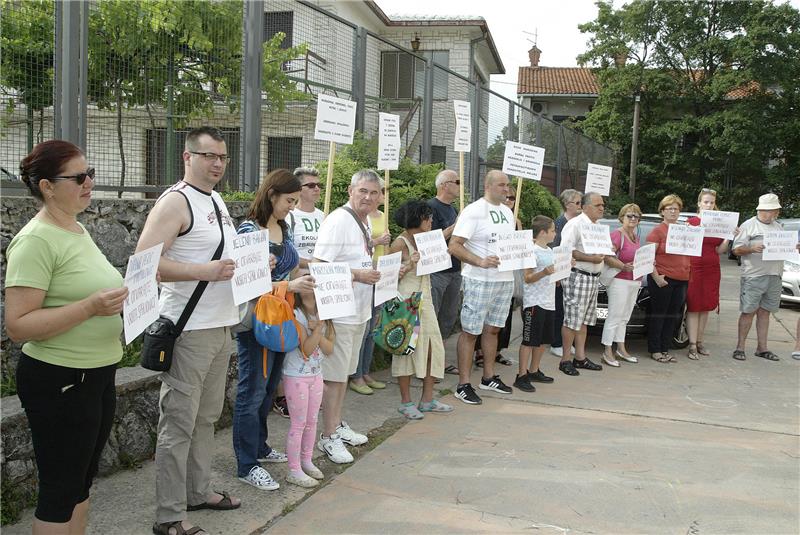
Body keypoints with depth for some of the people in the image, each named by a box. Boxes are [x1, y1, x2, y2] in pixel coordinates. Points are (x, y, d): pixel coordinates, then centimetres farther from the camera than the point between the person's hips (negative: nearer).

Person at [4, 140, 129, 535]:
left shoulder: (78, 230, 10)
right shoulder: (36, 241, -17)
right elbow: (18, 326, -22)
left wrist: (118, 298, 5)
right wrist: (90, 307, -29)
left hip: (97, 376, 9)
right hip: (60, 383, -9)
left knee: (81, 483, 19)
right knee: (60, 491, 3)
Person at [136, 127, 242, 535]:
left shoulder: (217, 201, 16)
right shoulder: (175, 202, -11)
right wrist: (204, 271, -27)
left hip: (222, 325, 9)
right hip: (190, 329, -9)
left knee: (206, 417, 17)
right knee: (179, 423, -2)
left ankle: (198, 491, 31)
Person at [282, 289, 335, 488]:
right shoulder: (296, 315, -16)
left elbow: (329, 349, -3)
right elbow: (306, 350, -20)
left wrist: (317, 331, -18)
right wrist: (318, 329, -27)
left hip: (316, 374, 6)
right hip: (296, 376, -6)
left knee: (312, 421, 15)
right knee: (298, 424, -1)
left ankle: (306, 461, 30)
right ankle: (294, 470, 7)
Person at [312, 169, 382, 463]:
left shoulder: (365, 221, 12)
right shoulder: (338, 221, -17)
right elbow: (319, 267, -23)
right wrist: (359, 275, -26)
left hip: (360, 311, 9)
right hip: (339, 312, -9)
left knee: (344, 372, 19)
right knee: (333, 375, 0)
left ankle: (337, 425, 33)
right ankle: (328, 437, 11)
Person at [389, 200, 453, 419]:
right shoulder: (400, 244, -10)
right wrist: (409, 266, -23)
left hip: (425, 299, 8)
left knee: (432, 347, 7)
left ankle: (427, 400, 18)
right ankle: (406, 402, 11)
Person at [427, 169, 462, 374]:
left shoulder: (452, 209, 16)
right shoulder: (431, 207, -11)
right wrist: (454, 228, -20)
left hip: (454, 271, 9)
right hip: (437, 271, -9)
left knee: (448, 318, 14)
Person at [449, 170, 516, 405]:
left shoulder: (508, 212, 14)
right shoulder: (473, 211, -11)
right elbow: (454, 247, -17)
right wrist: (481, 262, -28)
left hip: (505, 280, 8)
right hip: (479, 281, -7)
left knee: (492, 329, 16)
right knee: (470, 331, -2)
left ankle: (489, 377, 28)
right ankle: (463, 385, 4)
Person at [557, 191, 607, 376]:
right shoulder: (575, 224, -11)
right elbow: (566, 250, -20)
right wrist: (591, 258, -22)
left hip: (593, 277, 9)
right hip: (577, 276, -9)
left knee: (584, 320, 13)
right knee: (572, 320, -5)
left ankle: (580, 357, 20)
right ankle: (565, 359, 1)